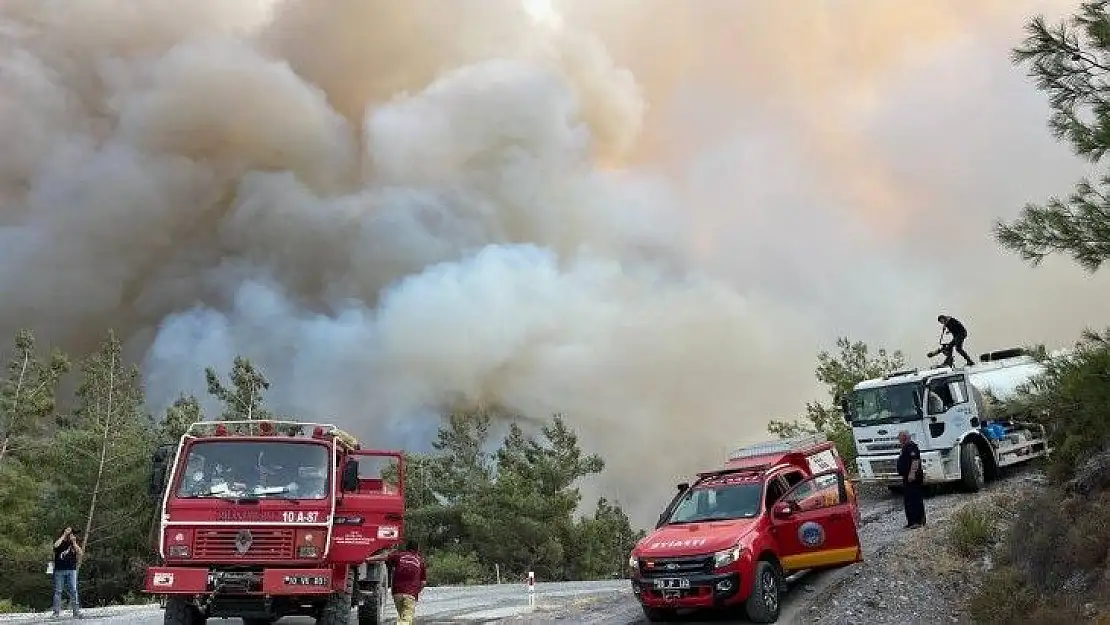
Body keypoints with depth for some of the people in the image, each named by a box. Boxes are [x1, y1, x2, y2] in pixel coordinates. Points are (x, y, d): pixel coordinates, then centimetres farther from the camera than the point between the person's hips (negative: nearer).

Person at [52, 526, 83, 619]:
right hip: (59, 570, -1)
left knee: (73, 590, -4)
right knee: (58, 591, 1)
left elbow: (80, 553, -5)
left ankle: (76, 611, -5)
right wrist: (64, 535, -16)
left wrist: (74, 542, -10)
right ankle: (56, 611, 5)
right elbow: (55, 545, -20)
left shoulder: (74, 545, 10)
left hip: (71, 570, 1)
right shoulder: (61, 543, 5)